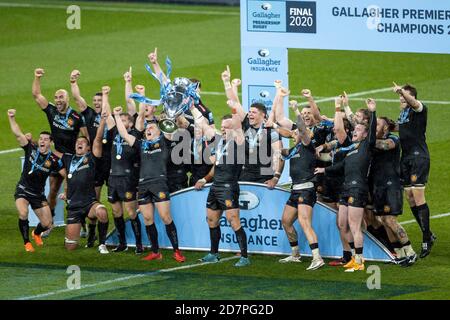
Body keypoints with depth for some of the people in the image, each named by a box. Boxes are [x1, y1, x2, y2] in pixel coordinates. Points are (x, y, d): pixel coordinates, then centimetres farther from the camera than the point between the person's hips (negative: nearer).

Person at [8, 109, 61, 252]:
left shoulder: (54, 160, -10)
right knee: (23, 213, -29)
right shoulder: (31, 148, -9)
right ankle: (27, 243, -9)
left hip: (38, 194, 2)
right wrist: (12, 118, -27)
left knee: (47, 223, 1)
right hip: (23, 190, -1)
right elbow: (18, 134, -17)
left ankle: (36, 233, 40)